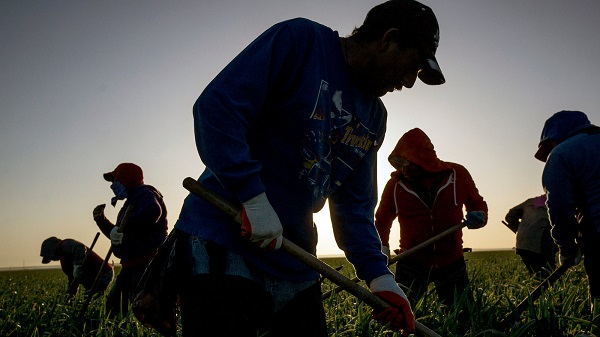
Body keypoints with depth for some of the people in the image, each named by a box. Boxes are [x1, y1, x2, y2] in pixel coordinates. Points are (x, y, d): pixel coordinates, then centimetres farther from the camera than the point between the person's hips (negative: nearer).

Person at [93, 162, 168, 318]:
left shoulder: (144, 194, -7)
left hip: (146, 264, -11)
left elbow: (152, 211, -33)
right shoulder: (131, 200, 25)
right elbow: (119, 236, 32)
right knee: (113, 304, 13)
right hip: (131, 265, 11)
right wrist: (101, 220, 18)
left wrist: (123, 228, -32)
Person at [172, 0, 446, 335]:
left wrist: (377, 272, -2)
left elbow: (354, 204, 11)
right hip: (223, 244, -7)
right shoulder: (300, 40, -10)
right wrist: (252, 196, -25)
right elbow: (217, 105, -19)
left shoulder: (374, 117, 12)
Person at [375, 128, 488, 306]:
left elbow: (477, 203, 12)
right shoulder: (396, 184, -6)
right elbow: (382, 220, 9)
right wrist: (382, 247, -6)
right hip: (412, 263, -1)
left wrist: (479, 216, -10)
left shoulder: (458, 174, -5)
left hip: (452, 262, 1)